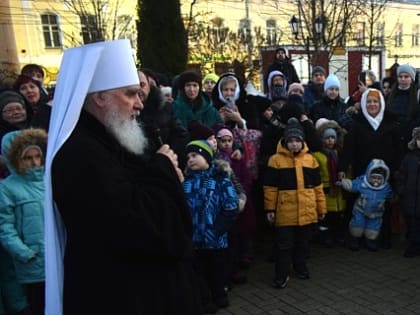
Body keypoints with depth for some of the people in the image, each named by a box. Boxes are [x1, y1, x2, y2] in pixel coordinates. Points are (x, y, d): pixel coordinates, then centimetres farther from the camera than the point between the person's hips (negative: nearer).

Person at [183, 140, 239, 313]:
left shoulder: (221, 179, -6)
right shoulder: (186, 180, 3)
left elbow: (231, 209, -11)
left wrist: (217, 229, -16)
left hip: (215, 238, -2)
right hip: (193, 237, 2)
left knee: (217, 270, 16)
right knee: (199, 271, 14)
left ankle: (219, 296, 39)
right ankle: (205, 300, 33)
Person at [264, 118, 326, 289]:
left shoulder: (310, 159, 5)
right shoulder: (276, 159, -6)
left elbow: (317, 186, 9)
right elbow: (270, 187, -4)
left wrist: (321, 207, 10)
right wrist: (270, 209, -6)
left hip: (306, 211, 4)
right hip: (285, 212, -3)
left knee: (303, 243, 17)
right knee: (284, 244, 3)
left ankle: (301, 267, 36)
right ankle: (281, 275, 14)